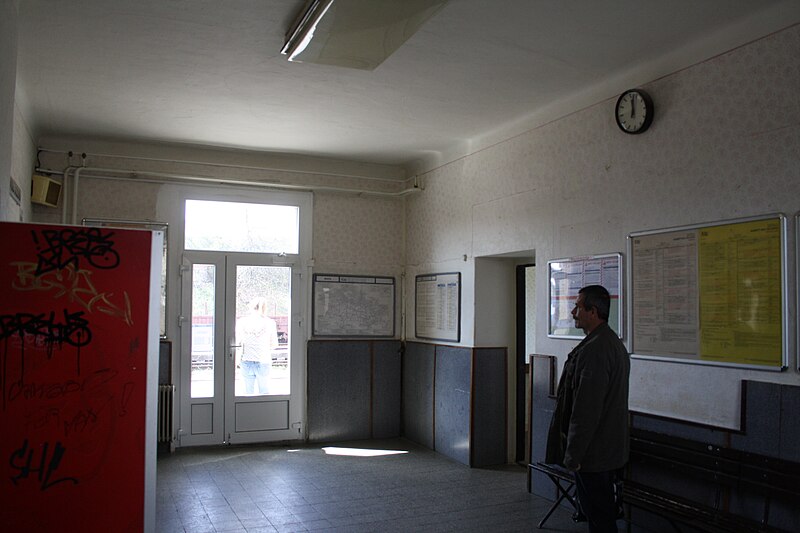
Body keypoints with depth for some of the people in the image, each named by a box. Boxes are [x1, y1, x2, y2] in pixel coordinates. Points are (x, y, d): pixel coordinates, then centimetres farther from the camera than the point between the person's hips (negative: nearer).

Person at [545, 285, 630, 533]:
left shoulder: (593, 350, -23)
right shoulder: (614, 343, 12)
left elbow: (586, 409, -26)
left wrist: (573, 456, -18)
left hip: (593, 455, -10)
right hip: (612, 451, 10)